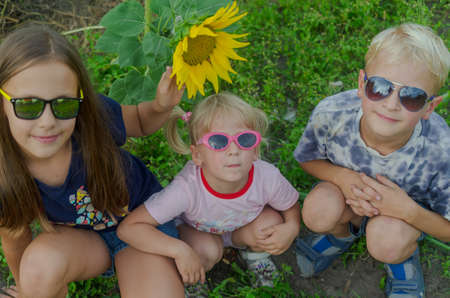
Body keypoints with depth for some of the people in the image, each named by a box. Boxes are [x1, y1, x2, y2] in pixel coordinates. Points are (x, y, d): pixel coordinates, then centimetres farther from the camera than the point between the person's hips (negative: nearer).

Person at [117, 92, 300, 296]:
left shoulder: (267, 178, -33)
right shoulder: (187, 188, -42)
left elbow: (292, 207, -9)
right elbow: (128, 228, -40)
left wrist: (291, 228, -32)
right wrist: (180, 250, -47)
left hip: (241, 226, 2)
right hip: (196, 229, -2)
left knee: (270, 222, -26)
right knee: (207, 250, -32)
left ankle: (253, 253, 10)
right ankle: (191, 279, 5)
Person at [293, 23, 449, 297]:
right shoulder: (331, 113, -32)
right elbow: (308, 159, -8)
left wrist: (408, 211, -39)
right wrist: (341, 175, -30)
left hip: (412, 206, -2)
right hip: (351, 188, 3)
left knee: (386, 242, -34)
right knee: (318, 213, -29)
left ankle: (405, 258, 6)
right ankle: (344, 231, 9)